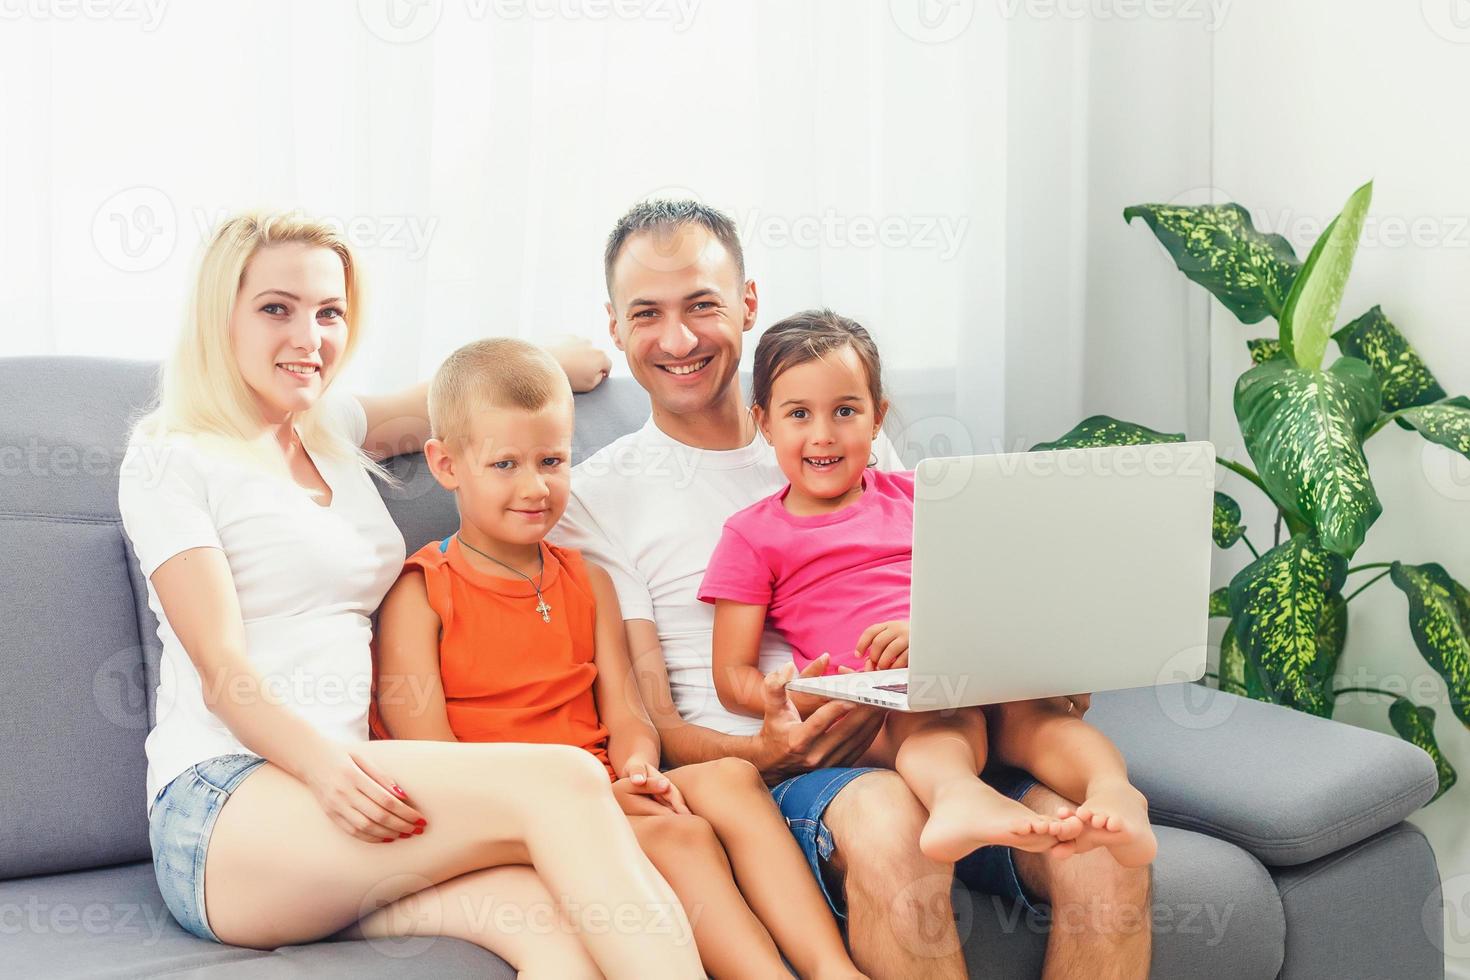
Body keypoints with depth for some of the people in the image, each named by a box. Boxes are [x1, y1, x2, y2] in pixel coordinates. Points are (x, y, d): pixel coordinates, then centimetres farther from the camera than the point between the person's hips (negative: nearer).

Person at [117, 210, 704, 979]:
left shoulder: (333, 430, 23)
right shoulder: (171, 459, 3)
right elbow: (222, 667, -8)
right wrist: (326, 765, -24)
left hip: (349, 783, 6)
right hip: (223, 808, -5)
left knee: (551, 913, -30)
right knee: (561, 780, -30)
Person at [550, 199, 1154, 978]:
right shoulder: (596, 498, 8)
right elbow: (650, 728, 3)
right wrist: (765, 751, -19)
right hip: (762, 778, -4)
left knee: (1107, 854, -25)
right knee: (886, 819, -39)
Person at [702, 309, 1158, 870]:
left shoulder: (914, 497, 24)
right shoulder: (751, 535, 15)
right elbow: (732, 676, 8)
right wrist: (799, 699, -16)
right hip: (867, 714, -3)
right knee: (940, 713, -38)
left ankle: (1112, 790, -57)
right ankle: (957, 794, -67)